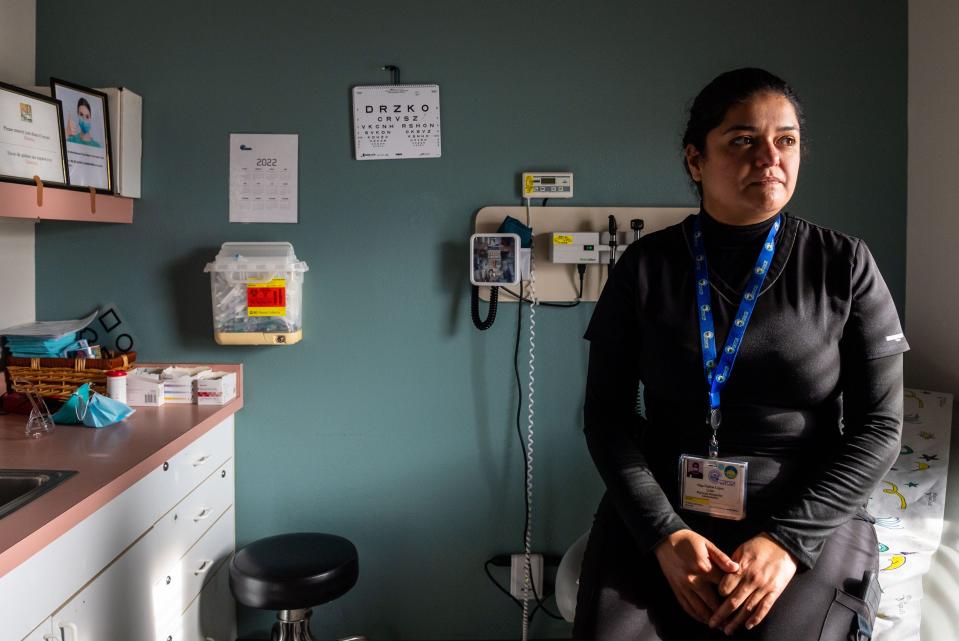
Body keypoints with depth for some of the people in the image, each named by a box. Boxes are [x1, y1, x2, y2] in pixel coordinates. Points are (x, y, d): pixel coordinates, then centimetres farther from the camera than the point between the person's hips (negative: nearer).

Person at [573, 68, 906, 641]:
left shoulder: (844, 265, 0)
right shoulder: (645, 267, 0)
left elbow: (879, 426, -1)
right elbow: (607, 413, -1)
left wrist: (787, 537, -13)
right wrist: (664, 533, -14)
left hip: (809, 514, 0)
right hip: (659, 507, 1)